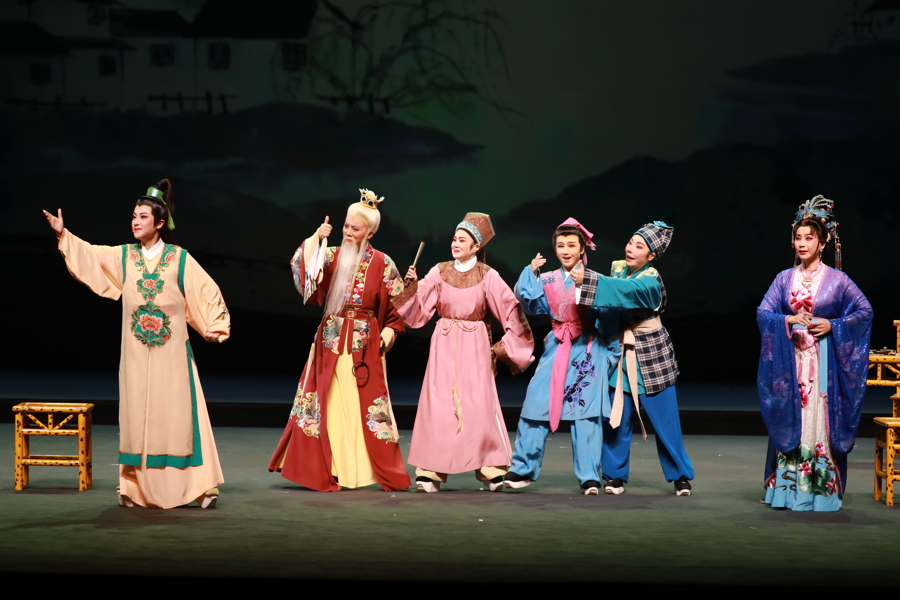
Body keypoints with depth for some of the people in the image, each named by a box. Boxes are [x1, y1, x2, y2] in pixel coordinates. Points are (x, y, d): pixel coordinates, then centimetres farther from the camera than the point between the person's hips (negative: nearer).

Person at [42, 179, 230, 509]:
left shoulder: (180, 258, 0)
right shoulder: (123, 256, 7)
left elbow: (207, 291, 3)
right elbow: (87, 254, 1)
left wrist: (215, 326, -4)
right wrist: (63, 234, -10)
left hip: (172, 353, -2)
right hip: (136, 354, 3)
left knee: (178, 414, -4)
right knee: (137, 417, 3)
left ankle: (201, 485, -3)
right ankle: (135, 487, 7)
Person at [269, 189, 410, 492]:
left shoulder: (382, 263, 0)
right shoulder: (332, 255, 4)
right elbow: (302, 266, -13)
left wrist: (390, 330, -7)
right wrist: (315, 239, -21)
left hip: (365, 345, -2)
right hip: (330, 343, 2)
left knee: (367, 406, -1)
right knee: (330, 406, 1)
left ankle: (383, 472, 7)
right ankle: (329, 470, 7)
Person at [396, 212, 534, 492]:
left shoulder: (487, 276, -3)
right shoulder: (440, 272, 3)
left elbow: (511, 309, -1)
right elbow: (418, 307, 3)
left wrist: (506, 344, -4)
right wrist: (412, 286, -14)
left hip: (475, 345, -2)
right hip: (444, 343, 2)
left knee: (478, 403, -4)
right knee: (438, 404, -3)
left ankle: (491, 470, 5)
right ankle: (430, 472, -2)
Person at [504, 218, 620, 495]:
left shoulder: (594, 279, -2)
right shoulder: (548, 280, 7)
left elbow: (602, 311, -10)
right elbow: (530, 303, -6)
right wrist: (531, 273, -12)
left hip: (587, 352, -3)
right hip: (556, 348, 3)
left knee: (586, 414, -5)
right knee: (537, 405, -2)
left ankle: (589, 477, 0)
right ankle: (522, 469, 7)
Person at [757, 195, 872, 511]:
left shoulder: (836, 279, 0)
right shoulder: (784, 278, 8)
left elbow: (865, 311, 2)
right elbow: (763, 313, 4)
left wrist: (833, 325, -10)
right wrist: (788, 321, -14)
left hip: (823, 361, -3)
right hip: (789, 358, 3)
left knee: (821, 422, -5)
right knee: (789, 422, 2)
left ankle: (823, 489, -1)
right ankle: (787, 487, 7)